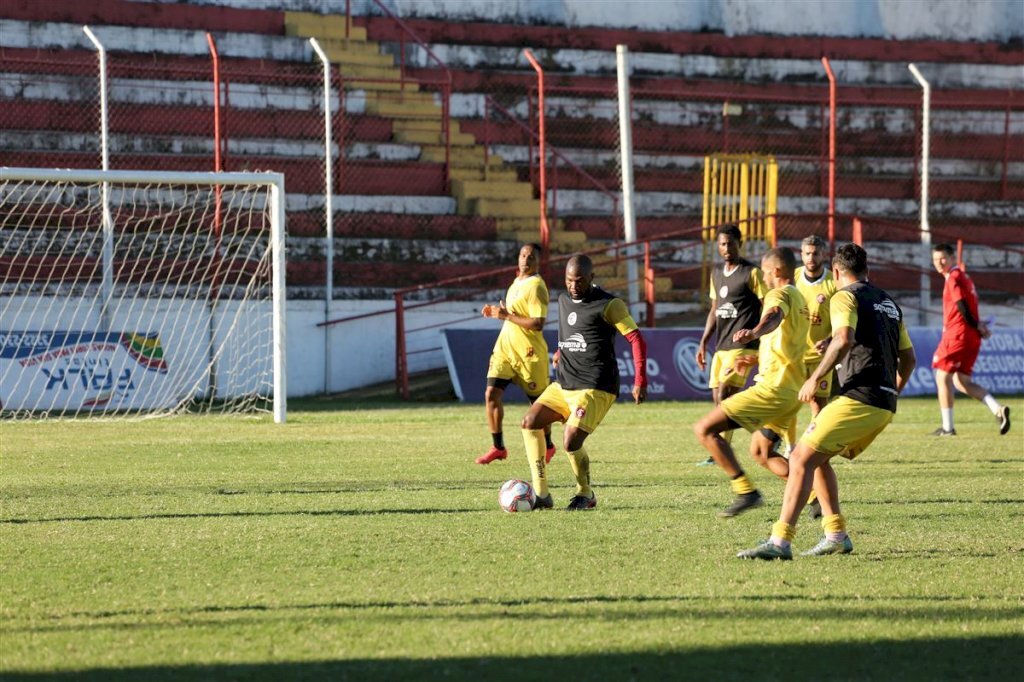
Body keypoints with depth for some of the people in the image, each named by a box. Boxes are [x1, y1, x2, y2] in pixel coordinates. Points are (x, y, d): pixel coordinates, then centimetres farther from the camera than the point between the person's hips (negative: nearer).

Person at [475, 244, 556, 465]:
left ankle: (548, 445, 26)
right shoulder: (517, 282, 12)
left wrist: (506, 315, -20)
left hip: (528, 351, -8)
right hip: (505, 346, 8)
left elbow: (537, 323, -25)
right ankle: (498, 447, 1)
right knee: (492, 393, -5)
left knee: (538, 401, 6)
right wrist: (496, 312, 9)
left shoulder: (536, 287, -16)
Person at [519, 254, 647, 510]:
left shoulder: (608, 305, -11)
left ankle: (586, 495, 7)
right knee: (530, 422, -5)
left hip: (594, 389, -8)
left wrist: (640, 381, -18)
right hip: (563, 385, 8)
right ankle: (541, 495, -1)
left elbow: (636, 339, -12)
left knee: (571, 441, -19)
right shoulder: (564, 300, 12)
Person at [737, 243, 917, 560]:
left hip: (858, 397, -9)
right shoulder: (888, 303, 22)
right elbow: (909, 358, 26)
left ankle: (780, 541, -23)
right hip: (883, 406, 9)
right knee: (816, 457, 20)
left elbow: (844, 339, -22)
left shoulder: (845, 297, -2)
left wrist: (815, 378, -15)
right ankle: (836, 534, 16)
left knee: (802, 458, -12)